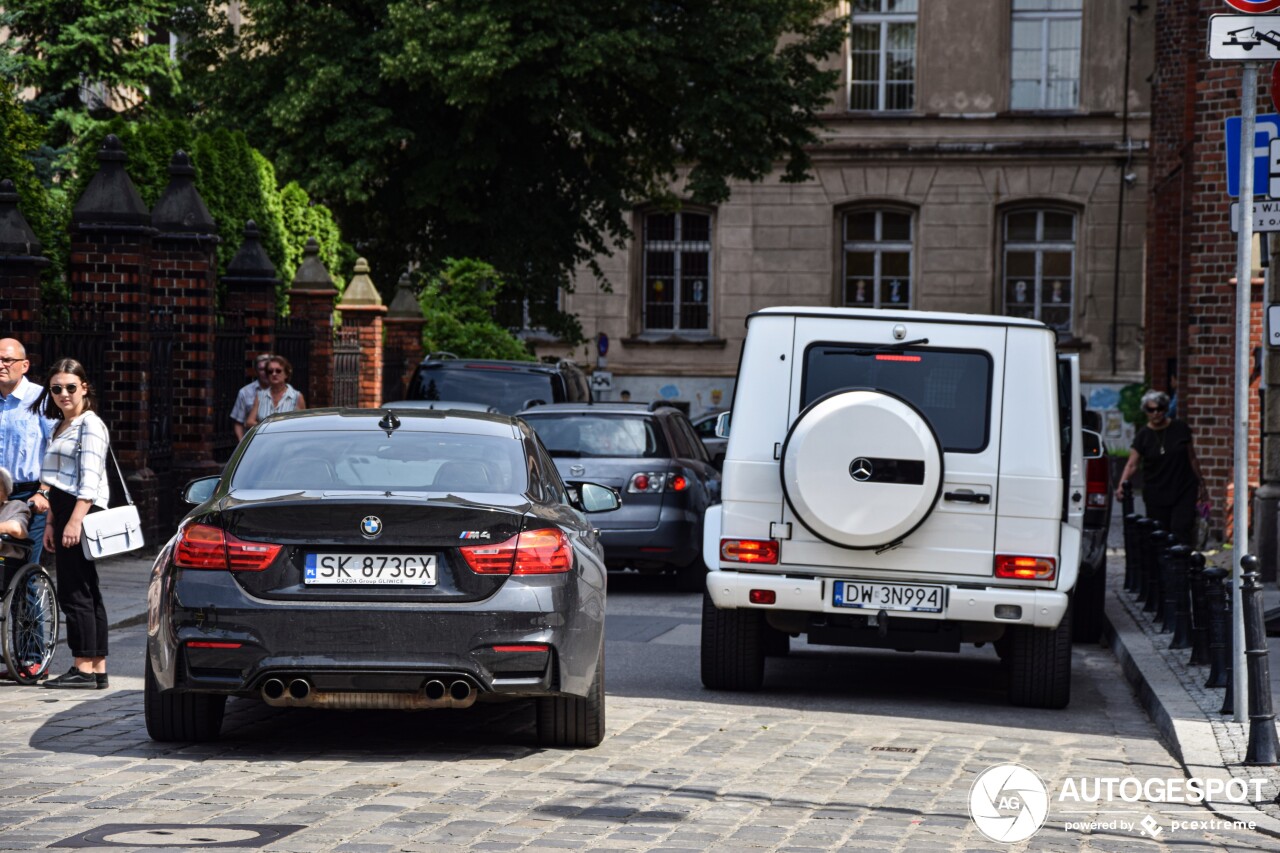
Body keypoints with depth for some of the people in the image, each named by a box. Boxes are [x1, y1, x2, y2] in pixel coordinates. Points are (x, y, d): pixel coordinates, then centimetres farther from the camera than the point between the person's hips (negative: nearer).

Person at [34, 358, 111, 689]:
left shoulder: (90, 425, -9)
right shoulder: (60, 428, 20)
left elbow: (90, 479, -17)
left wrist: (75, 521, -23)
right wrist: (51, 522, 19)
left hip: (83, 513, -10)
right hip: (65, 514, 10)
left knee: (74, 593, -11)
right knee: (86, 592, 9)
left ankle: (83, 668, -10)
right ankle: (98, 668, 11)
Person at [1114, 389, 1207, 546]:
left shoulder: (1180, 429, 2)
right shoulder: (1143, 436, 1)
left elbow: (1192, 459, 11)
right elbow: (1132, 464, -6)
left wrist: (1201, 483, 14)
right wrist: (1121, 486, -22)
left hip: (1183, 491, -1)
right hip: (1156, 495, 1)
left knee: (1181, 529, -13)